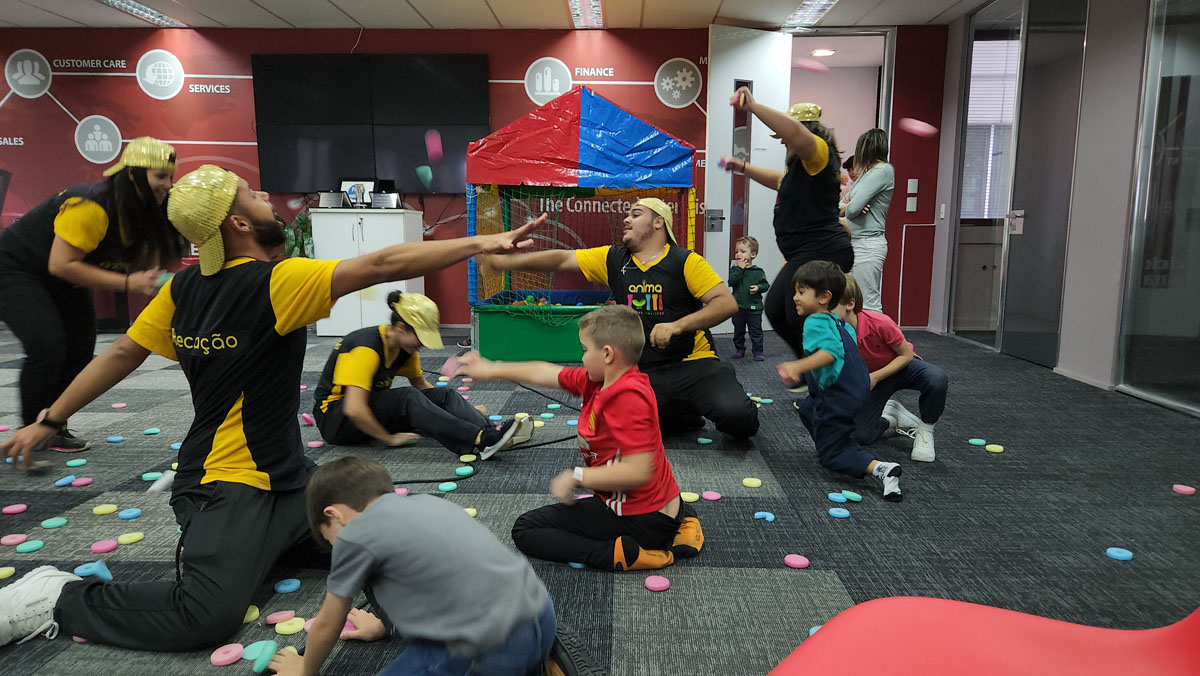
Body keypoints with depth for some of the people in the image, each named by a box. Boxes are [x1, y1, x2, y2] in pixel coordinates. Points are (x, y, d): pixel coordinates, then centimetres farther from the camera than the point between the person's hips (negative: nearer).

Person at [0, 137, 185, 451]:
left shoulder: (144, 212, -8)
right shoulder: (92, 205, -33)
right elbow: (61, 264, -32)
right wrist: (127, 283, -34)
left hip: (65, 283, 8)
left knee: (80, 351, 2)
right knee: (47, 346, -20)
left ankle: (54, 429, 15)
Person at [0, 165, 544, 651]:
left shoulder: (185, 286, 5)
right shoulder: (274, 282, -21)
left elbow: (123, 353, 8)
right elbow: (382, 266, -26)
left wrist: (52, 420, 19)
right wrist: (480, 244, -23)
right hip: (228, 488, -9)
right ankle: (58, 599, 1)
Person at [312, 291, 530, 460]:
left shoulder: (404, 346, 0)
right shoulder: (367, 349, -27)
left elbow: (421, 385, 16)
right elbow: (354, 409, -35)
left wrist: (463, 409, 11)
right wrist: (389, 438, -24)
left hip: (376, 406, 8)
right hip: (334, 417, -8)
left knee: (445, 395, -12)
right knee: (407, 398, -34)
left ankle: (490, 433, -35)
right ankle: (481, 441, -45)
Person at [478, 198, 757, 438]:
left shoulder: (686, 261, -6)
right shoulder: (613, 259, 7)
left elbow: (727, 303, -13)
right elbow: (562, 259, 5)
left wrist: (677, 325, -25)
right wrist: (509, 262, -3)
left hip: (692, 364, -4)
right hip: (643, 371, 4)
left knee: (739, 418, -25)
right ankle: (676, 412, 10)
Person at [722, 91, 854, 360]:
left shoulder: (819, 152, -12)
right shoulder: (804, 165, 21)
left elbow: (794, 131, -34)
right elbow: (779, 180, 42)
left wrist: (752, 105, -27)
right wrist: (743, 168, 37)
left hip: (820, 254, -12)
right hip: (806, 255, 12)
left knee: (802, 323, -8)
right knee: (776, 311, 18)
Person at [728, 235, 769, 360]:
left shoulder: (758, 271, -3)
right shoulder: (734, 269, 0)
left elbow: (765, 284, 0)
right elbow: (731, 282, -16)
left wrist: (758, 288, -20)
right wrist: (740, 268, -20)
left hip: (754, 308, -2)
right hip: (738, 307, 2)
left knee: (756, 332, 2)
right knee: (738, 331, 14)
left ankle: (758, 352, 10)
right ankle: (740, 350, 28)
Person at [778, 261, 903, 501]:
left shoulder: (816, 322, -19)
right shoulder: (836, 321, 12)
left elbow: (831, 351, -36)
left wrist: (798, 366, -46)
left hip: (839, 398, -10)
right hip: (857, 389, 10)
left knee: (831, 454, -1)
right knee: (807, 408, 33)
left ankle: (880, 469, -22)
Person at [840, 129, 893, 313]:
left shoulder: (882, 170, -10)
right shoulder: (867, 173, 18)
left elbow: (852, 209, -18)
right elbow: (841, 206, 17)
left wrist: (846, 207, 5)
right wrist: (847, 204, -6)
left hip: (867, 245, -9)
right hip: (856, 244, 9)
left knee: (870, 306, -11)